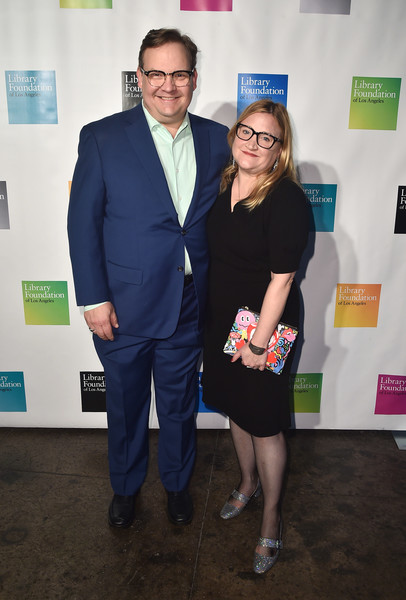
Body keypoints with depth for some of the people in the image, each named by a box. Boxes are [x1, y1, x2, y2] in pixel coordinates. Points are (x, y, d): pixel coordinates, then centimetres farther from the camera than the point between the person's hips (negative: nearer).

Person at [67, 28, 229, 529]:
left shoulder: (217, 140, 1)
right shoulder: (102, 138, -8)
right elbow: (82, 222, -7)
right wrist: (93, 299, -10)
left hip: (189, 309, 2)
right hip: (124, 308, -2)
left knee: (180, 404, 20)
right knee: (125, 405, 18)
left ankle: (177, 482, 47)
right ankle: (125, 485, 46)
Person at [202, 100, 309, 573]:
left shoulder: (287, 200, -20)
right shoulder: (222, 185, 2)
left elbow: (281, 279, -20)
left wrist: (259, 343, -17)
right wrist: (211, 319, 13)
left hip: (264, 327, -6)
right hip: (221, 320, 7)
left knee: (264, 423, 7)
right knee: (236, 409, 21)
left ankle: (271, 517, 30)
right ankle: (248, 482, 47)